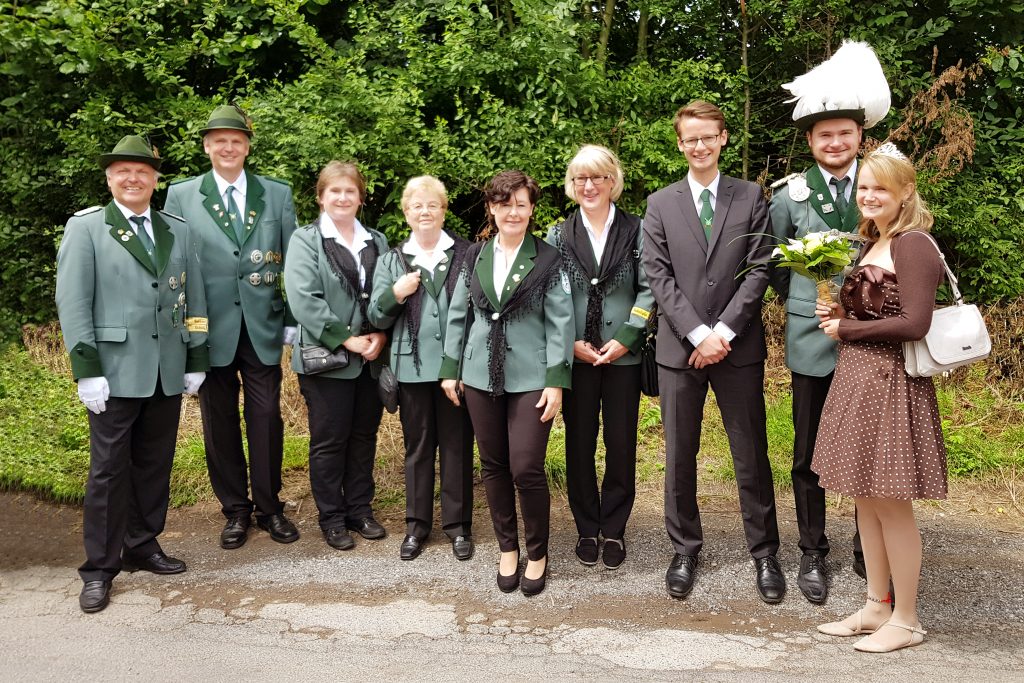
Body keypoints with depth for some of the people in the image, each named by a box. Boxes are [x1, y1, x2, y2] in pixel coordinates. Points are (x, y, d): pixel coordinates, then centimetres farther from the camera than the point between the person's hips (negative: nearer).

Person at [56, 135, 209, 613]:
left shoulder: (179, 231, 13)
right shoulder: (86, 228, 1)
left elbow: (195, 299, 13)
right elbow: (72, 302, -5)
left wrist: (197, 359, 8)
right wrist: (86, 369, -11)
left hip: (168, 373, 4)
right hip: (116, 372, -4)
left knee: (155, 464, 11)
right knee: (109, 468, 2)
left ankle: (142, 547, 26)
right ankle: (99, 569, 12)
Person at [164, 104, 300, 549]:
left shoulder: (277, 194, 6)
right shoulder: (181, 195, 4)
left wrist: (294, 321, 1)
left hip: (263, 327, 0)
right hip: (210, 329, 0)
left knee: (266, 418, 5)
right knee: (220, 423, 8)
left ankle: (269, 506, 21)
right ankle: (235, 509, 23)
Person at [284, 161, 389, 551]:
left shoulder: (377, 242, 12)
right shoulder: (305, 240, -3)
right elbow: (303, 299, -14)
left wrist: (381, 335, -9)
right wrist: (346, 340, -16)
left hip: (371, 358, 4)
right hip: (326, 358, -4)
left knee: (364, 437, 12)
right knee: (329, 440, 5)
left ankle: (360, 510, 26)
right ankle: (331, 518, 18)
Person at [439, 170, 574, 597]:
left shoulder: (548, 260, -3)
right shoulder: (475, 257, 7)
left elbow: (560, 322, -5)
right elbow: (458, 314, 11)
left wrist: (557, 381, -10)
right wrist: (450, 368, 8)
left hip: (530, 378, -3)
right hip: (481, 376, 4)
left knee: (526, 468, -5)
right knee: (493, 466, 10)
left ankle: (537, 554, 16)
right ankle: (507, 548, 27)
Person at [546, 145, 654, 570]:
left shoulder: (635, 231, 1)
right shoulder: (559, 236, 4)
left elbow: (648, 289, -2)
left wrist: (626, 337, -11)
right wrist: (571, 343, -8)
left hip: (623, 355, -1)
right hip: (575, 357, 1)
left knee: (621, 444, 6)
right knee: (579, 444, 7)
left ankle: (614, 529, 23)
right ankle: (587, 528, 23)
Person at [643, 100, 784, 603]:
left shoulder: (751, 198, 6)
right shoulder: (660, 204, 6)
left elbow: (759, 269, -2)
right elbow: (659, 277, -1)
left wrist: (724, 330, -12)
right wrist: (699, 334, -11)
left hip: (738, 346, 0)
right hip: (678, 348, 1)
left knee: (751, 455, 6)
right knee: (679, 457, 8)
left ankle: (764, 553, 21)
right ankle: (685, 550, 23)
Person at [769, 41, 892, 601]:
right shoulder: (790, 196, 1)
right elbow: (773, 266, 12)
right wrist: (805, 304, 6)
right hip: (812, 342, 0)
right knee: (808, 454, 8)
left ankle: (870, 552, 28)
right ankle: (812, 553, 24)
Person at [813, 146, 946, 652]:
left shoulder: (913, 245, -13)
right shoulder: (873, 245, 14)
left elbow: (914, 323, -20)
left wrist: (845, 329, -12)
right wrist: (838, 315, 3)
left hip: (891, 382, -9)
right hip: (859, 379, 9)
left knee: (890, 504, 1)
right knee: (866, 500, 14)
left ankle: (905, 620, 16)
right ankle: (876, 607, 26)